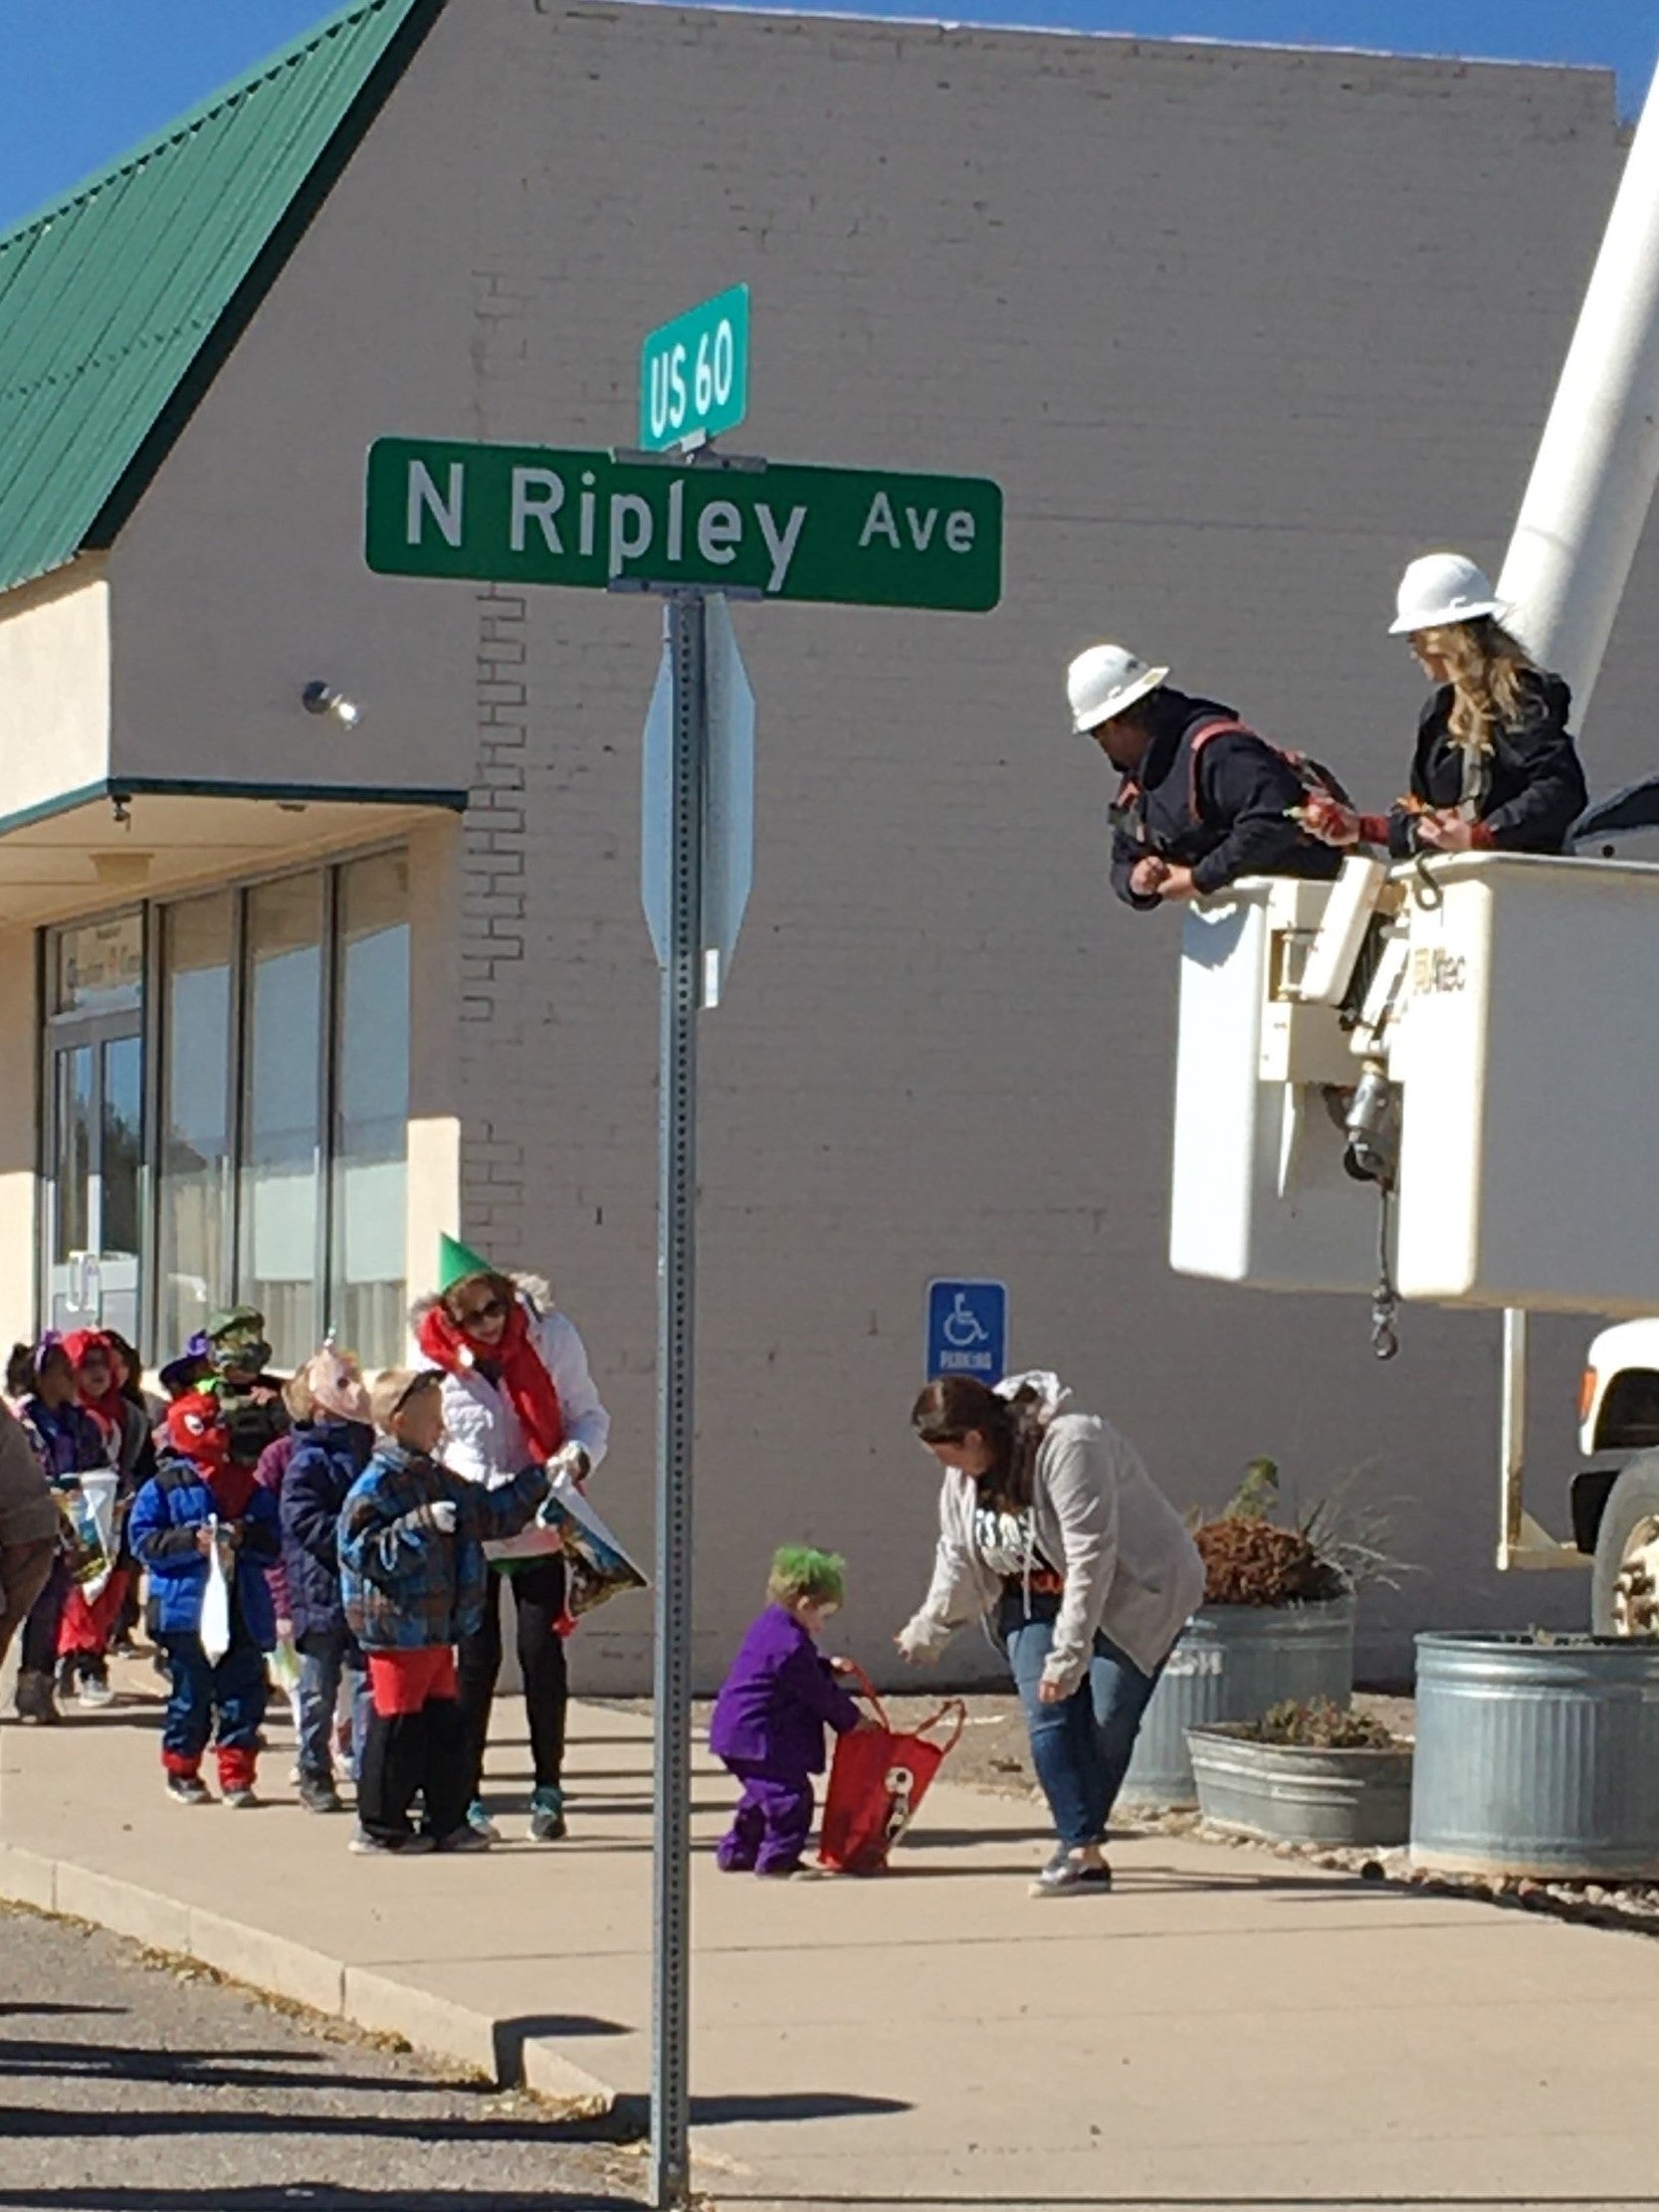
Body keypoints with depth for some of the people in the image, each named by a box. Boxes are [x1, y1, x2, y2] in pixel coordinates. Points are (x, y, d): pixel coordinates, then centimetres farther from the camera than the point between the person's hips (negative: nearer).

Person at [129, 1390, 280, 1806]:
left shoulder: (248, 1486, 11)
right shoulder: (164, 1487, 2)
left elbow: (273, 1542, 9)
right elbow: (144, 1541, -4)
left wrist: (245, 1538, -11)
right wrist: (191, 1541, -16)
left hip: (243, 1609, 3)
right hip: (188, 1610, -3)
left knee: (244, 1691, 0)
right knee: (191, 1693, 3)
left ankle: (236, 1774, 7)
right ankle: (182, 1772, 18)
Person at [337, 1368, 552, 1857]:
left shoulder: (439, 1482, 14)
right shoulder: (375, 1487, -14)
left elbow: (492, 1513, 24)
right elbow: (363, 1550, -23)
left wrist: (538, 1481, 20)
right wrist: (421, 1526, -28)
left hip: (438, 1630, 9)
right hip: (397, 1629, -9)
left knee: (446, 1727, 11)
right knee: (397, 1726, -4)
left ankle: (447, 1821, 19)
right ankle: (380, 1825, 4)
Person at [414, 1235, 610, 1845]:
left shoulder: (550, 1335, -7)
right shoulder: (436, 1356, -9)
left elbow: (588, 1414, 2)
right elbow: (439, 1450, -8)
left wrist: (577, 1454, -21)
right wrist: (505, 1494, -24)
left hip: (539, 1534, 1)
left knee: (542, 1656, 2)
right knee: (476, 1658, 1)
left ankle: (548, 1790, 14)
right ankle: (464, 1793, 9)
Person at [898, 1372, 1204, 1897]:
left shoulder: (1070, 1445, -32)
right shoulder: (965, 1472, -6)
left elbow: (1091, 1558, -34)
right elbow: (958, 1555, 10)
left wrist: (1068, 1654, -35)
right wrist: (927, 1632, 16)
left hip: (1129, 1592, -6)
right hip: (1035, 1595, 6)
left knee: (1108, 1717, -11)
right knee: (1048, 1717, -12)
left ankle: (1079, 1841, 4)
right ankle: (1082, 1852, -17)